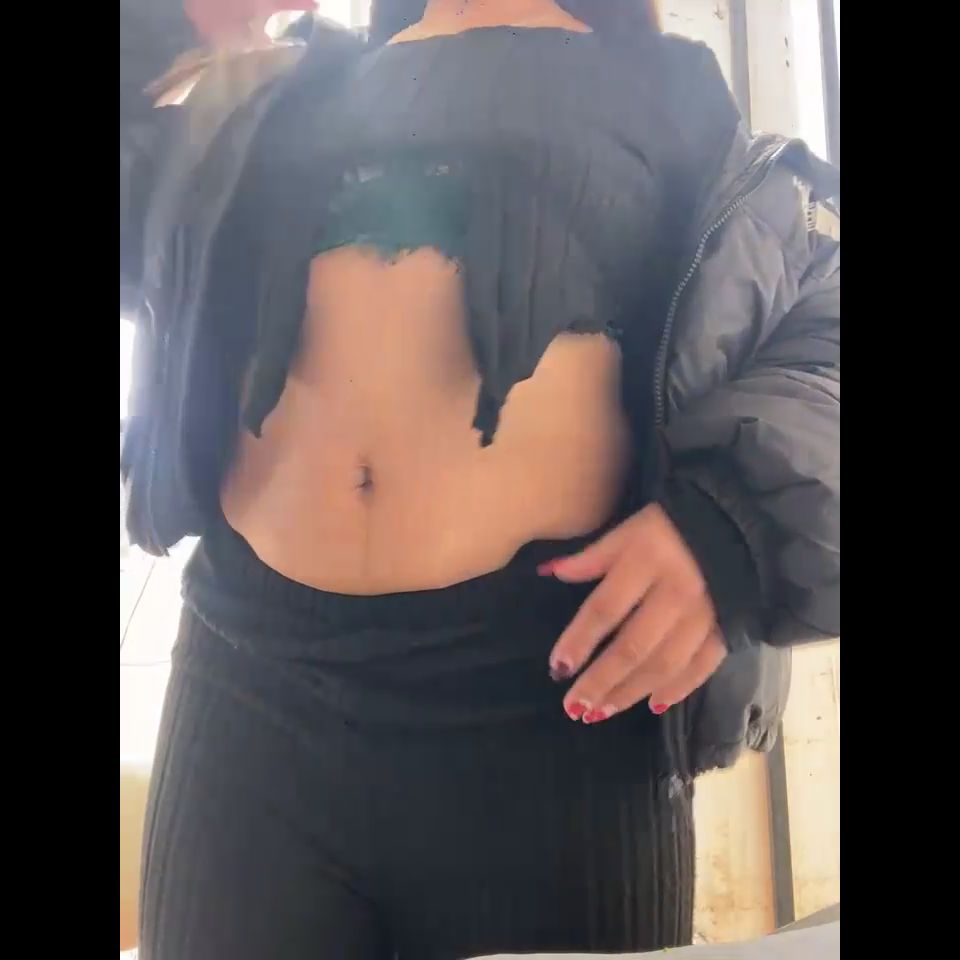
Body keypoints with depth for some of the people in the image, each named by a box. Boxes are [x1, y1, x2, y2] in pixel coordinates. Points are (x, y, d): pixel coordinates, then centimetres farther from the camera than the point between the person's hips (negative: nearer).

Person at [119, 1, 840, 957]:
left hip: (552, 683, -1)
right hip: (254, 674, 3)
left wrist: (733, 516, -10)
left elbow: (822, 318, 8)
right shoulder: (279, 96, 22)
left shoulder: (665, 94, 16)